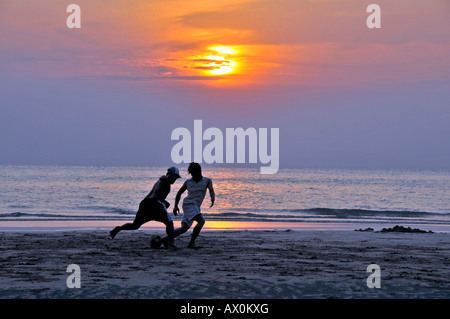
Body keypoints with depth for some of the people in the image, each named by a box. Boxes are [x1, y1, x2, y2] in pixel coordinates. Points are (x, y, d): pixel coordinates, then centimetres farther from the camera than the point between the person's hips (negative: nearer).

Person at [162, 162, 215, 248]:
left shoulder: (207, 181, 11)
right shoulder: (188, 182, 11)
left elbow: (211, 190, -5)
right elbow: (179, 193, 21)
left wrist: (213, 199, -27)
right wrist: (175, 206, 12)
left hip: (195, 207, 3)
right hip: (189, 204, -3)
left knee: (184, 228, -6)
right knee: (201, 221, -25)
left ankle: (166, 239, 2)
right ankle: (192, 243, -24)